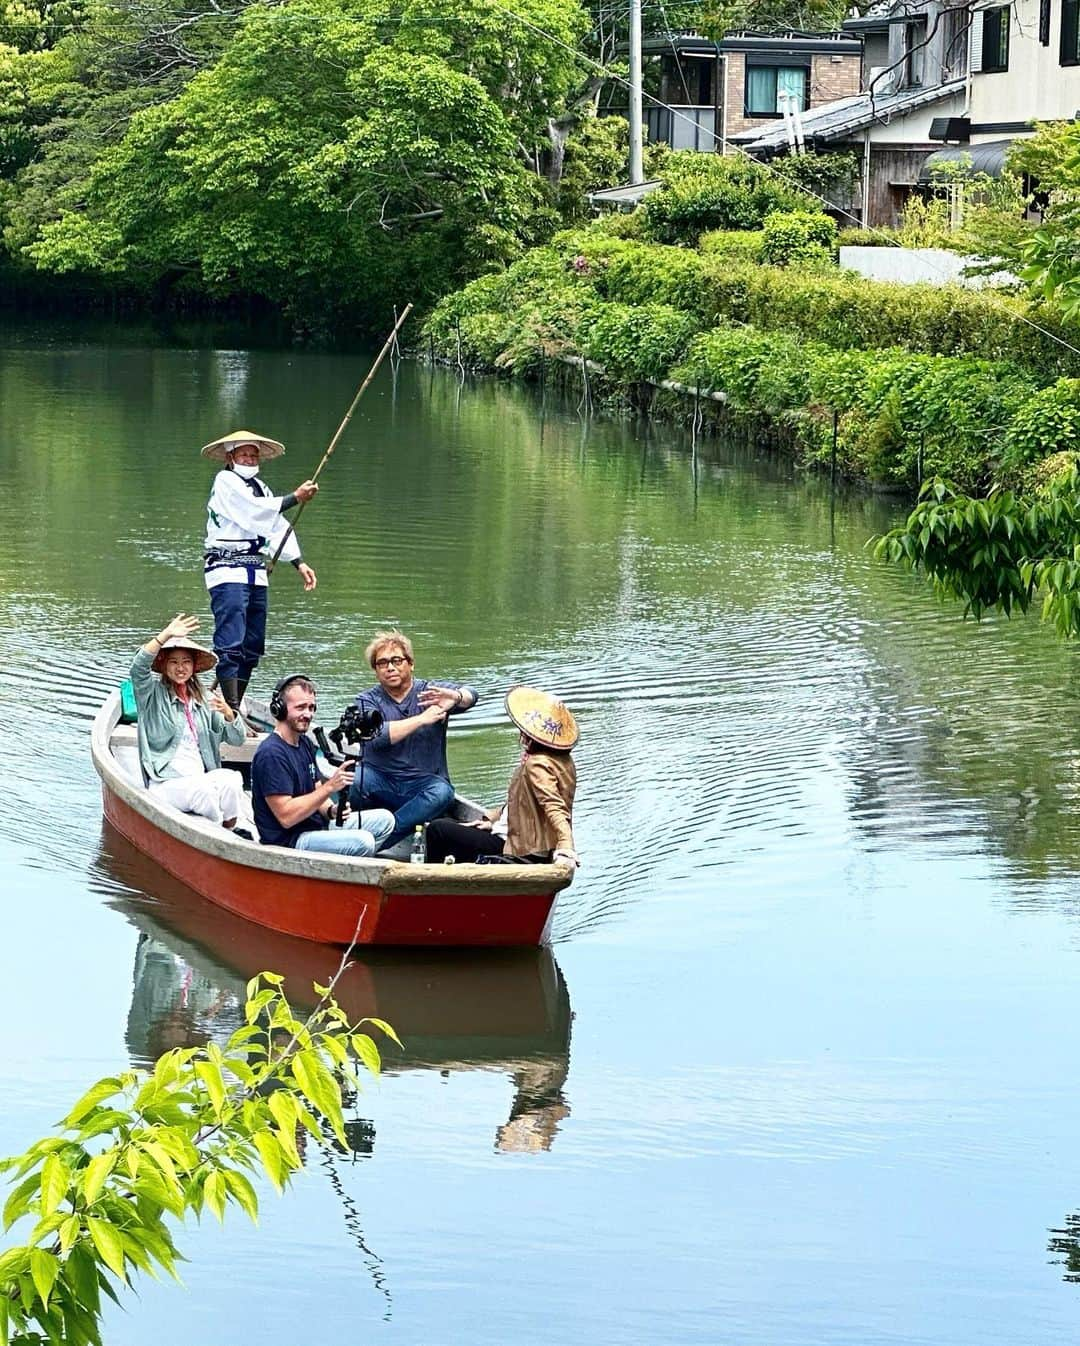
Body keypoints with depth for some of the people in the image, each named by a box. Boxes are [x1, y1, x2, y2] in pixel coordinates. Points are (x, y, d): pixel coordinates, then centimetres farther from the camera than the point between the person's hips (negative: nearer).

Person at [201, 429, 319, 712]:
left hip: (255, 573, 9)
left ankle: (236, 710, 14)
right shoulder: (225, 481, -3)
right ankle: (232, 711, -19)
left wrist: (299, 563, 4)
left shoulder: (259, 487, 21)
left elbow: (277, 528, 14)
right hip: (228, 570, -9)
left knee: (252, 647, 9)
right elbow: (255, 511, -15)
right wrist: (295, 498, -12)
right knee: (230, 645, -14)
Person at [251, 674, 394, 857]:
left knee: (384, 820, 7)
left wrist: (332, 810, -6)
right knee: (363, 841, -27)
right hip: (288, 840, -10)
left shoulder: (304, 743, 14)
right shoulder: (271, 753, -18)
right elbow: (286, 817, -23)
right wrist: (329, 787, -24)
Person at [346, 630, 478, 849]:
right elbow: (376, 737, -17)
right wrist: (422, 719, -22)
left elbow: (470, 696, -14)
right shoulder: (367, 700, 3)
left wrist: (456, 696, -38)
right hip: (381, 785, -1)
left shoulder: (430, 693, 4)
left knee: (442, 792, -34)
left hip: (421, 787, 1)